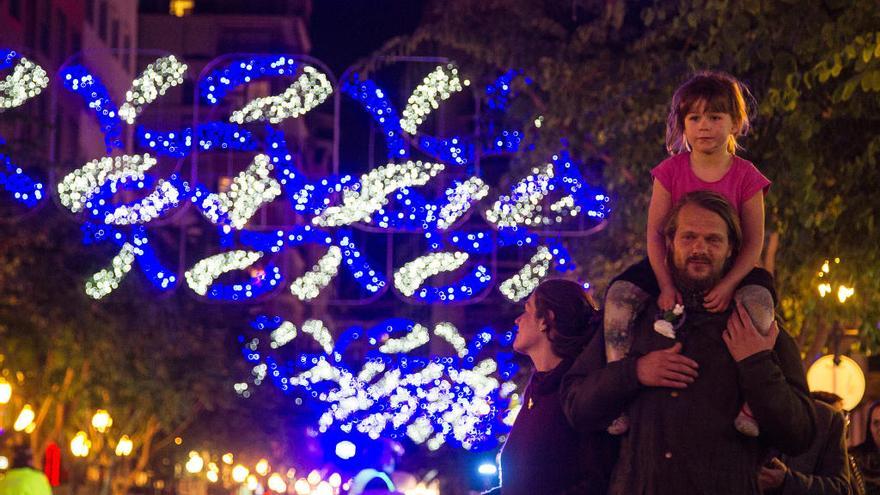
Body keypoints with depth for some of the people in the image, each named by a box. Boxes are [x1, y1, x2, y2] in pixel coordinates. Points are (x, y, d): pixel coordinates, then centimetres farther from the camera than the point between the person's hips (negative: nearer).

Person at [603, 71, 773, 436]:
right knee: (621, 293, -26)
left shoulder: (745, 176, -6)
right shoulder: (671, 171, -3)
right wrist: (666, 285, -19)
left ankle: (748, 398, -32)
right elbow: (655, 232, -6)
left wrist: (728, 284, -26)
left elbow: (754, 241, -9)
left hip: (729, 269, -1)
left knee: (758, 302, -35)